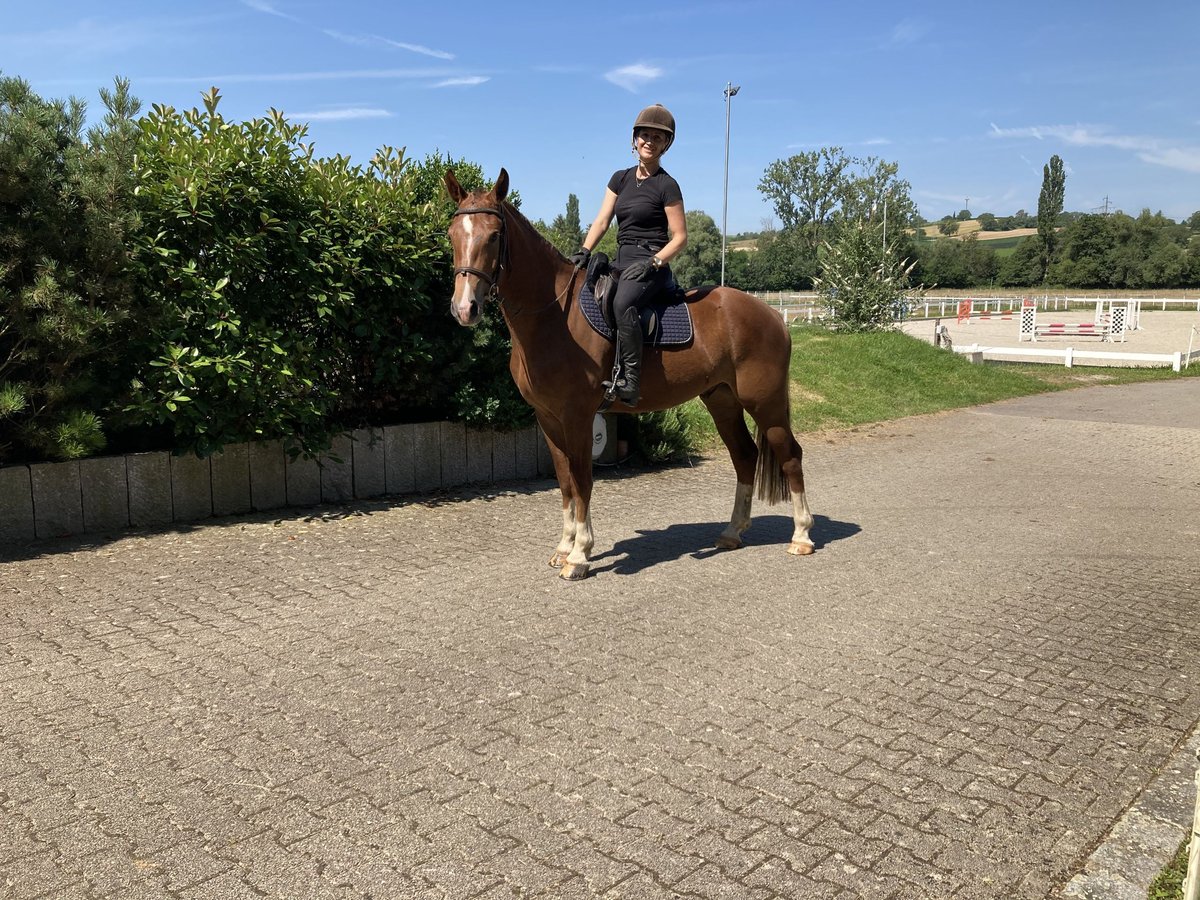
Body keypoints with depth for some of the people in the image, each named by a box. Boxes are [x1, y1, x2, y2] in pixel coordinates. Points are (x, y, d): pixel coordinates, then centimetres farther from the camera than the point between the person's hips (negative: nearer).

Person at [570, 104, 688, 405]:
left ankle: (630, 382, -38)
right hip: (621, 264, 7)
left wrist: (653, 263, -18)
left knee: (623, 302, -37)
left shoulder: (666, 185, -1)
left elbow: (680, 237, -4)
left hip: (651, 267, -7)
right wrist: (584, 252, -6)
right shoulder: (620, 179, 17)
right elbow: (601, 221, 10)